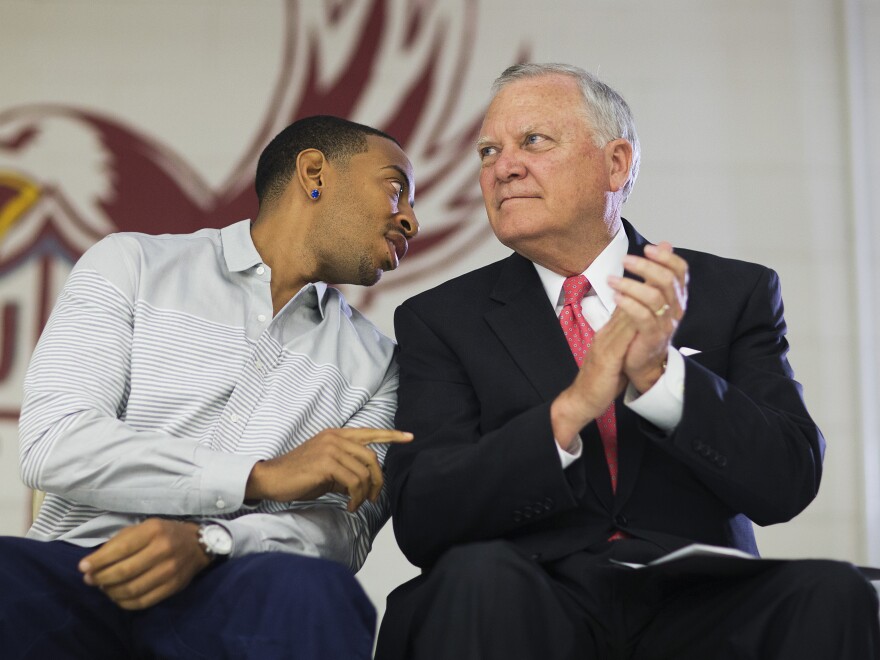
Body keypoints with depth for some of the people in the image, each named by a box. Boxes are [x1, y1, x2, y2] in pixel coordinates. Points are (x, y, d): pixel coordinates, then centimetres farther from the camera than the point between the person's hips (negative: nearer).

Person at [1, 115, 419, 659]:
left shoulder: (373, 362, 18)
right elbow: (52, 444, -4)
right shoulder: (132, 264, 10)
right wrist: (261, 476, -11)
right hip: (83, 568, -1)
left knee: (312, 592, -35)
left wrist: (206, 542, -16)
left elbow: (346, 530, 5)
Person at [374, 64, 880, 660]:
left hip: (697, 604, 2)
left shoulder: (735, 293, 9)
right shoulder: (440, 319, 7)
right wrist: (569, 410, -18)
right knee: (478, 575, -34)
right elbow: (421, 522, -5)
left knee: (830, 589, -27)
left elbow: (788, 483, -2)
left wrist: (659, 374, -18)